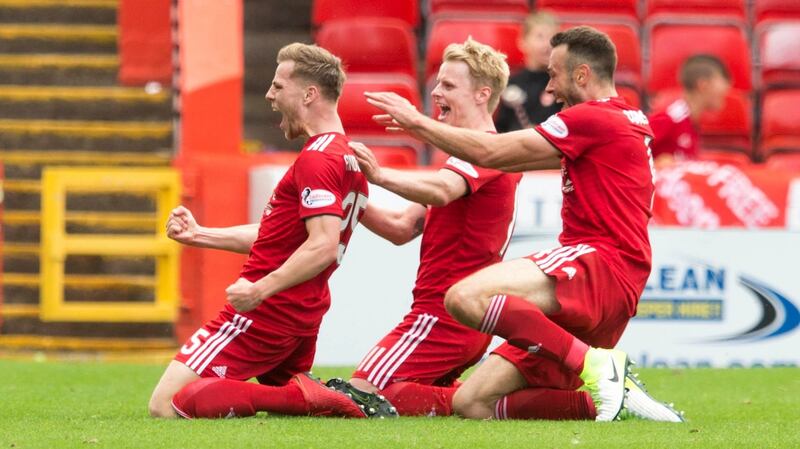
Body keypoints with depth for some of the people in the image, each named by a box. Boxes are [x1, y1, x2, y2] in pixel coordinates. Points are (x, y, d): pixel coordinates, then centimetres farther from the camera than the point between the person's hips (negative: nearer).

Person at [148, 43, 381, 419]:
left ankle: (301, 397, -20)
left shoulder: (316, 160, -16)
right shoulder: (347, 156, 17)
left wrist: (261, 288, -35)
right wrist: (199, 235, 23)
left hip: (265, 312, -10)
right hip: (304, 315, 10)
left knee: (167, 404, -12)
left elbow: (322, 245, -27)